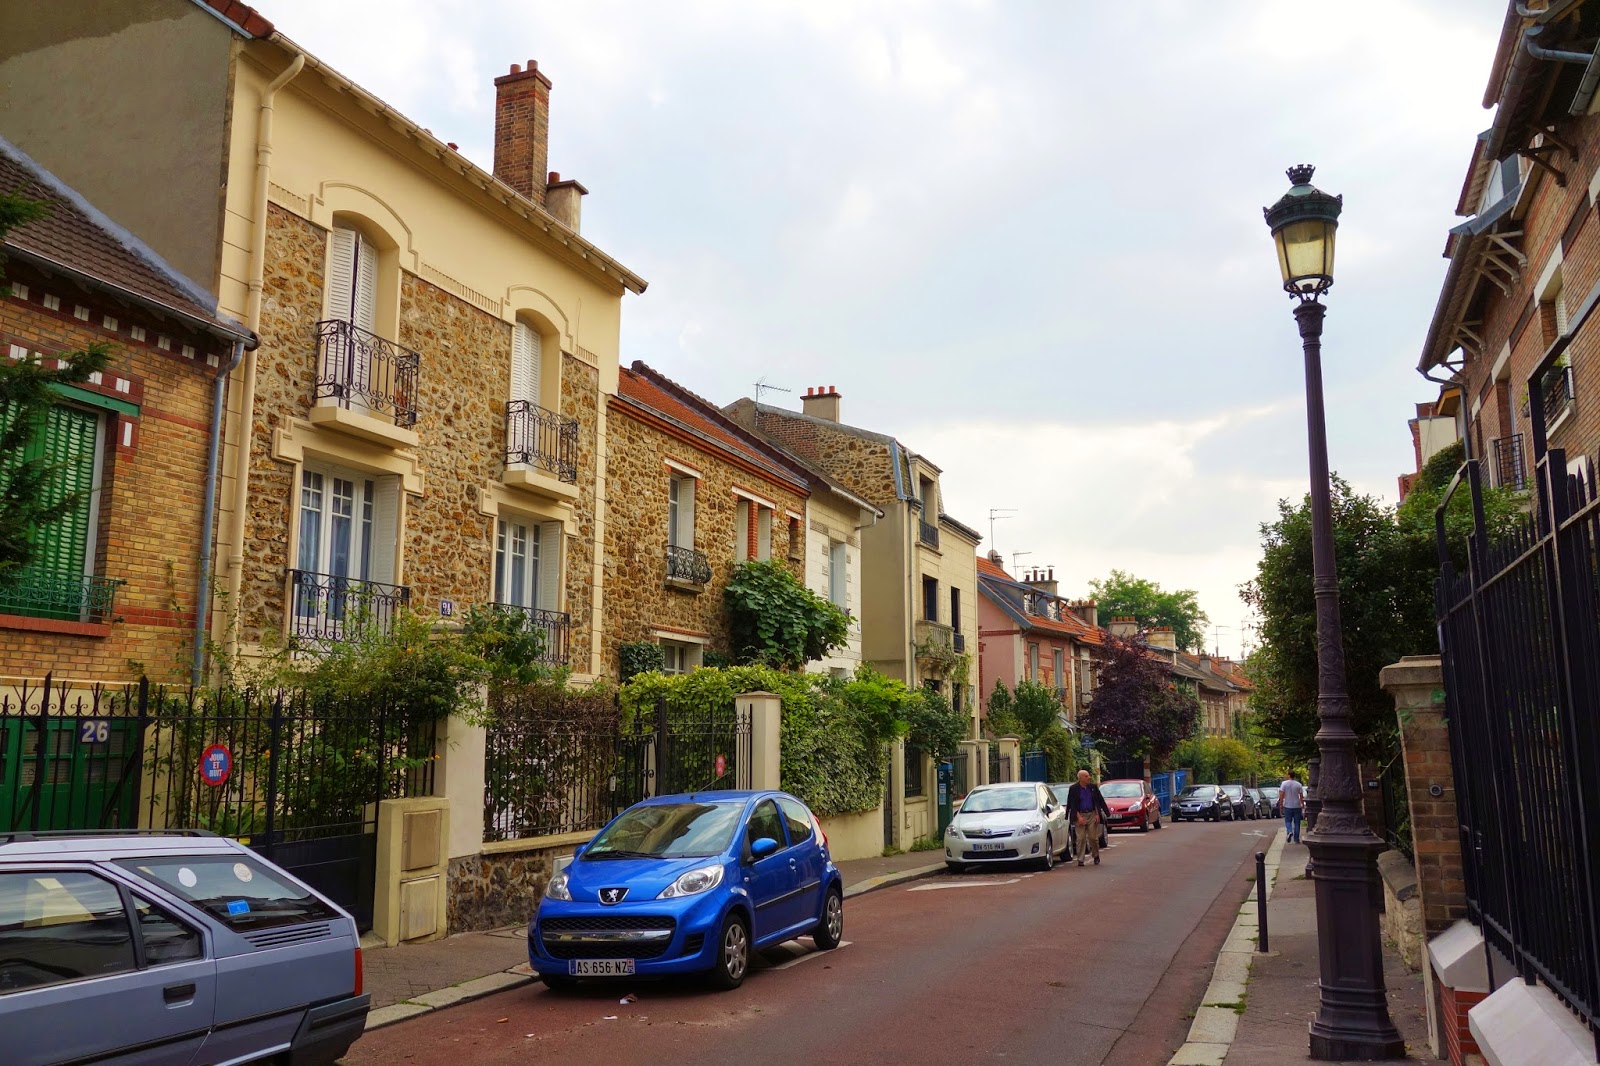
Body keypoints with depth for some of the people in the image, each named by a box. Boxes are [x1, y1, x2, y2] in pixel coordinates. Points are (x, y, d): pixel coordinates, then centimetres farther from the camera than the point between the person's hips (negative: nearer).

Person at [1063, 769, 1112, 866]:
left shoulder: (1093, 787, 5)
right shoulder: (1073, 789, -3)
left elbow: (1100, 801, 8)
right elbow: (1072, 805, -4)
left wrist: (1097, 814, -1)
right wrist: (1079, 817, -12)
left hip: (1092, 815, 2)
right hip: (1080, 815, -2)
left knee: (1093, 837, 3)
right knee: (1081, 838, -4)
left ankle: (1096, 856, 23)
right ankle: (1080, 860, 1)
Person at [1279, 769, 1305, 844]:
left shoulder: (1284, 783, -6)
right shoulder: (1299, 785, -1)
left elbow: (1281, 795, -10)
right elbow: (1301, 796, 0)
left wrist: (1281, 803, -1)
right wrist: (1303, 805, 9)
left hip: (1288, 806, -1)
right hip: (1297, 806, 1)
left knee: (1288, 821, 10)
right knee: (1297, 823, 9)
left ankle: (1290, 831, -18)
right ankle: (1296, 839, 11)